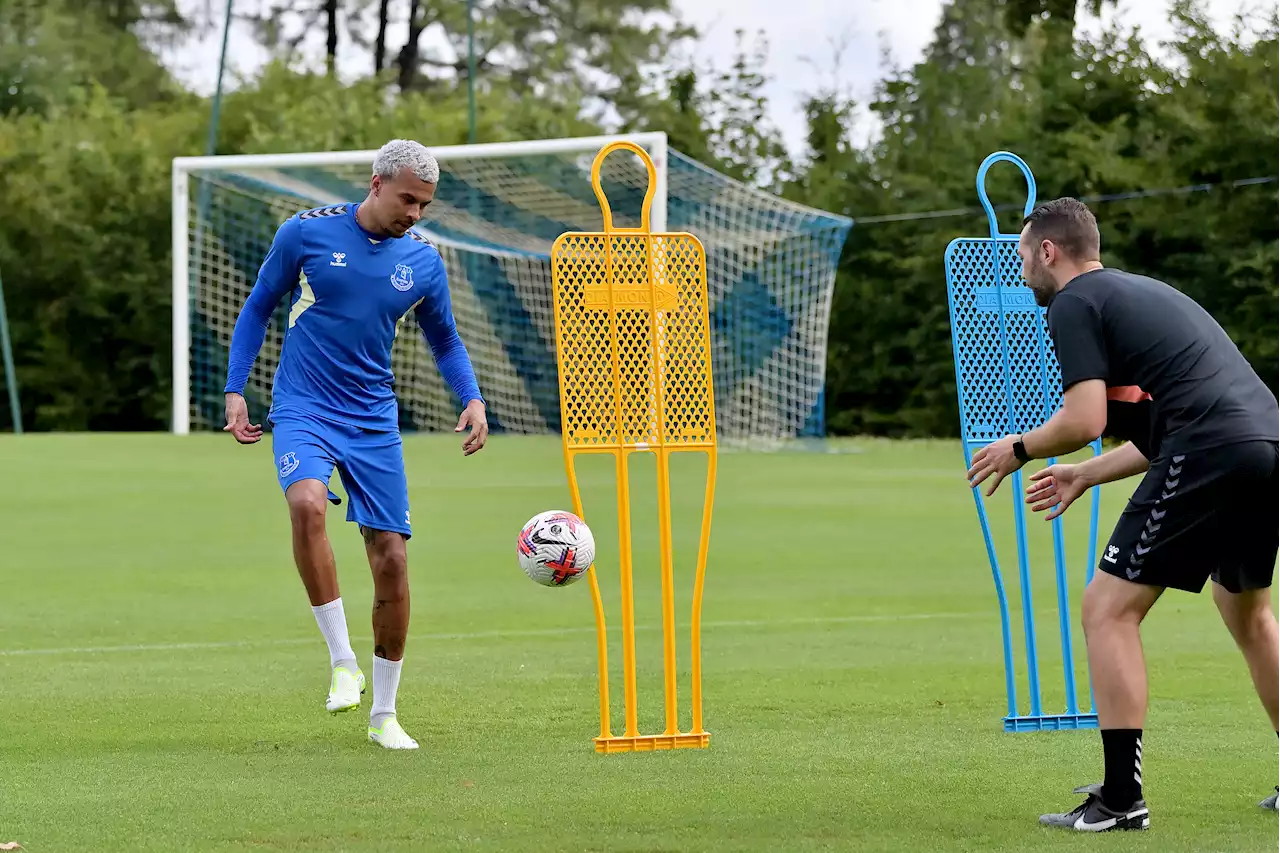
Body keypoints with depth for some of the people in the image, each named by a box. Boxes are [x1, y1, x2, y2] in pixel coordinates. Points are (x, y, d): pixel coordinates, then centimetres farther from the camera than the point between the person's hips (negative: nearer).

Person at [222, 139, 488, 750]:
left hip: (374, 421, 3)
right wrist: (235, 390, 0)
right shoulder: (306, 233, -5)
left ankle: (383, 713, 15)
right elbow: (257, 309, 7)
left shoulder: (423, 261, 3)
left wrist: (473, 400, 0)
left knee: (391, 558, -1)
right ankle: (342, 661, -24)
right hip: (302, 410, -3)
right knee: (307, 503, -34)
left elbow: (444, 341, 17)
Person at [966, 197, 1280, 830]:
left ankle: (1121, 799, -6)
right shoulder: (1143, 292, 29)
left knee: (1108, 609, -2)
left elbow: (1085, 420, -11)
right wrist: (1085, 475, 39)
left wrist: (1018, 448, 8)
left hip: (1210, 459, -9)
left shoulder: (1073, 305, 1)